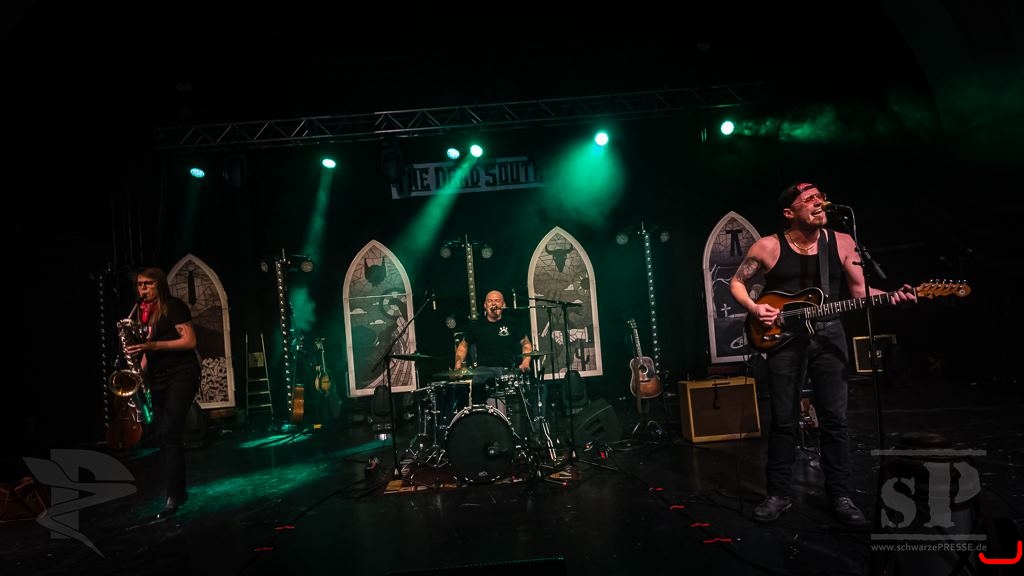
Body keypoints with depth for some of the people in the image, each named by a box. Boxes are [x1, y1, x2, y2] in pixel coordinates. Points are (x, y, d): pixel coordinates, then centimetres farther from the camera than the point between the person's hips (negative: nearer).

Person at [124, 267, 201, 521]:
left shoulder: (174, 307, -6)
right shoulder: (143, 313, 15)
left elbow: (190, 341, -14)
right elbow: (148, 349, 22)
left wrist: (154, 345, -22)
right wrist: (141, 371, 6)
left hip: (181, 375, -8)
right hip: (158, 380, 8)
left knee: (170, 432, -16)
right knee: (164, 436, 7)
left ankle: (172, 496, -12)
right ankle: (179, 491, 16)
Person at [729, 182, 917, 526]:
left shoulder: (841, 242, 3)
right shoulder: (768, 247, -4)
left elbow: (859, 290, 6)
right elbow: (737, 283, 5)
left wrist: (891, 296, -12)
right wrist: (754, 308, -11)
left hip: (828, 335, 2)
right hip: (783, 337, -2)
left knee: (835, 419, 4)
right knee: (783, 420, 3)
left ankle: (840, 495, 17)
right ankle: (778, 494, 16)